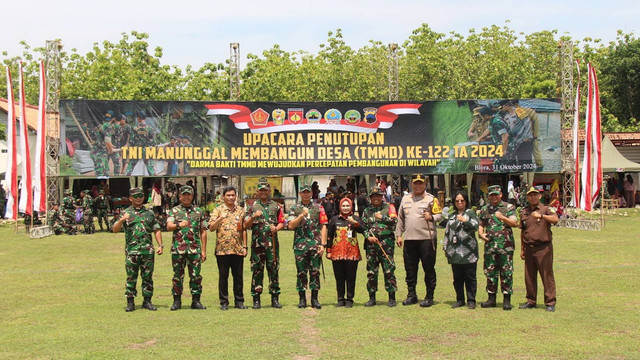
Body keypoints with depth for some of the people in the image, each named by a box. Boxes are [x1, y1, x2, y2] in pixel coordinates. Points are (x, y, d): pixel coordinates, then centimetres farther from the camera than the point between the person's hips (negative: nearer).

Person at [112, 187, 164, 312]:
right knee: (131, 277, -1)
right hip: (131, 250, -2)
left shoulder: (149, 213, 15)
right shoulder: (125, 213, 7)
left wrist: (160, 245, 5)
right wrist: (122, 220, -20)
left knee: (148, 277, 4)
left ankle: (147, 301, 12)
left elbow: (156, 230, 15)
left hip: (148, 250, 2)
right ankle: (130, 302, 5)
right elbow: (115, 230, -1)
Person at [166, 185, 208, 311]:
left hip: (195, 249, 1)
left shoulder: (199, 212, 12)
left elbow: (203, 232, 12)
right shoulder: (174, 211, 9)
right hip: (178, 249, -1)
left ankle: (196, 301, 8)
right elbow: (169, 226, -6)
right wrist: (179, 225, -27)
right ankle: (177, 301, 10)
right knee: (178, 276, 3)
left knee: (196, 276, 0)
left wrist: (204, 250, 7)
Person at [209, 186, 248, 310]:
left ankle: (239, 301, 13)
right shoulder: (218, 210, 2)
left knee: (238, 276, 6)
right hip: (222, 249, -2)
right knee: (223, 277, 3)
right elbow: (211, 228, -5)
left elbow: (244, 230, 13)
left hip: (238, 249, 2)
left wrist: (244, 246, 7)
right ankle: (224, 302, 9)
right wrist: (220, 218, -20)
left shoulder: (241, 211, 11)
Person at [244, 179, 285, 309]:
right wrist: (253, 217, -14)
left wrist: (276, 228, -7)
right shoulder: (253, 206, 8)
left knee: (273, 270, 3)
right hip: (257, 243, -1)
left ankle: (275, 298, 9)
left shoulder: (275, 206, 12)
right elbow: (246, 225, 4)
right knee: (257, 271, 0)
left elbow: (282, 223, 14)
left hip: (272, 243, 1)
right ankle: (256, 299, 6)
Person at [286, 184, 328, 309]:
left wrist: (322, 244, -2)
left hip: (315, 244, 0)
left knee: (315, 272, 1)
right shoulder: (294, 209, 8)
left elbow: (323, 226, 6)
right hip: (300, 245, 0)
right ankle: (302, 299, 8)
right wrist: (302, 215, -13)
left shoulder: (318, 208, 10)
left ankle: (314, 299, 8)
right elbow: (290, 225, -4)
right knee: (301, 273, 2)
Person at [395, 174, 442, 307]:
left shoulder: (431, 199, 3)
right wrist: (398, 235, 13)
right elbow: (400, 219, 18)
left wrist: (431, 217, -22)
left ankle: (429, 296, 5)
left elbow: (439, 215, -1)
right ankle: (412, 295, 19)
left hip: (427, 238, -4)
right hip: (409, 239, 4)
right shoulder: (405, 199, 16)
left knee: (428, 268, -1)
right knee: (410, 268, 9)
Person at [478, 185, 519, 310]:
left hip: (505, 246, -4)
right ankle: (491, 298, 15)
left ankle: (507, 300, 2)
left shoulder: (509, 207, 3)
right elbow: (480, 224, 22)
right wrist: (481, 234, 2)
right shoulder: (484, 209, 15)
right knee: (490, 272, 7)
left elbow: (514, 223, -6)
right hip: (490, 245, 4)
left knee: (506, 273, -3)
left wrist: (502, 217, -20)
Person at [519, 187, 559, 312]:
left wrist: (541, 215, -38)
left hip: (543, 248, -5)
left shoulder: (547, 209, -1)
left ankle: (550, 303, 1)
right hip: (529, 248, 5)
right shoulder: (524, 212, 15)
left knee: (547, 276, -4)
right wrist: (522, 249, 18)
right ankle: (531, 301, 20)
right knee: (529, 277, 10)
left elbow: (555, 219, -22)